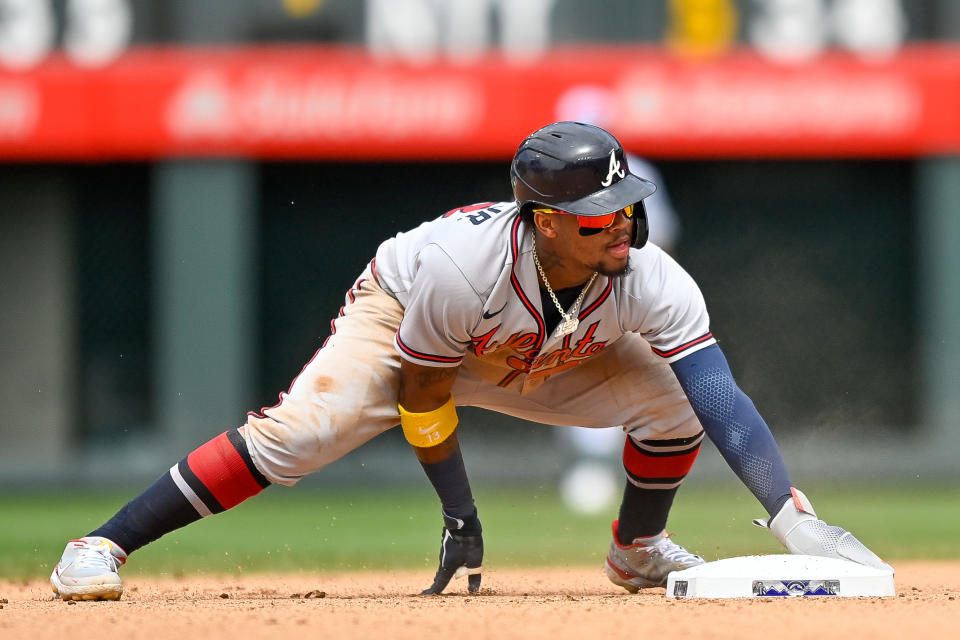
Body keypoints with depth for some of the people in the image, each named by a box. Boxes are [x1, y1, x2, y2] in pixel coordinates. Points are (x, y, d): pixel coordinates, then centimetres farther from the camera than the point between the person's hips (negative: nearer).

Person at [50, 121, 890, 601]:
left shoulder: (649, 281, -33)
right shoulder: (461, 263, -40)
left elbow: (724, 402, -37)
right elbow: (420, 385, -25)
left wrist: (793, 517, -48)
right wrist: (460, 515, -26)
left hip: (547, 362, 4)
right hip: (404, 320, -4)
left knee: (672, 400, -13)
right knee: (302, 431, -28)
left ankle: (636, 549, 17)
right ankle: (103, 547, -23)